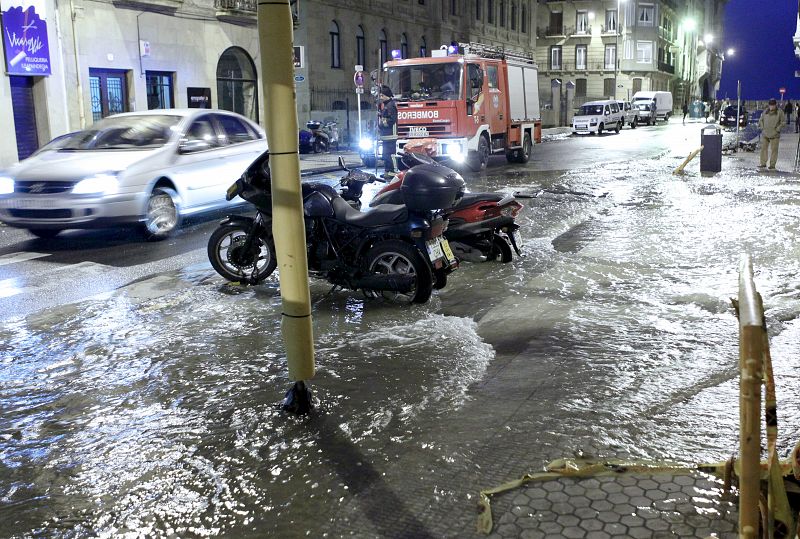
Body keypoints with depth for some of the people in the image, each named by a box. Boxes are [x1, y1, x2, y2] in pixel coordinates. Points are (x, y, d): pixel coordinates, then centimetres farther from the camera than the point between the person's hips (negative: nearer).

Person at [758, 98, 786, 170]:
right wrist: (761, 127, 7)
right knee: (763, 148, 5)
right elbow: (761, 120, 20)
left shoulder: (779, 112, -2)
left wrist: (778, 129, -9)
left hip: (774, 134, -4)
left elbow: (783, 122, -1)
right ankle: (763, 163, 13)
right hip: (765, 134, 4)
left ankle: (772, 165, 3)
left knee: (774, 150, -1)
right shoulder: (766, 111, 8)